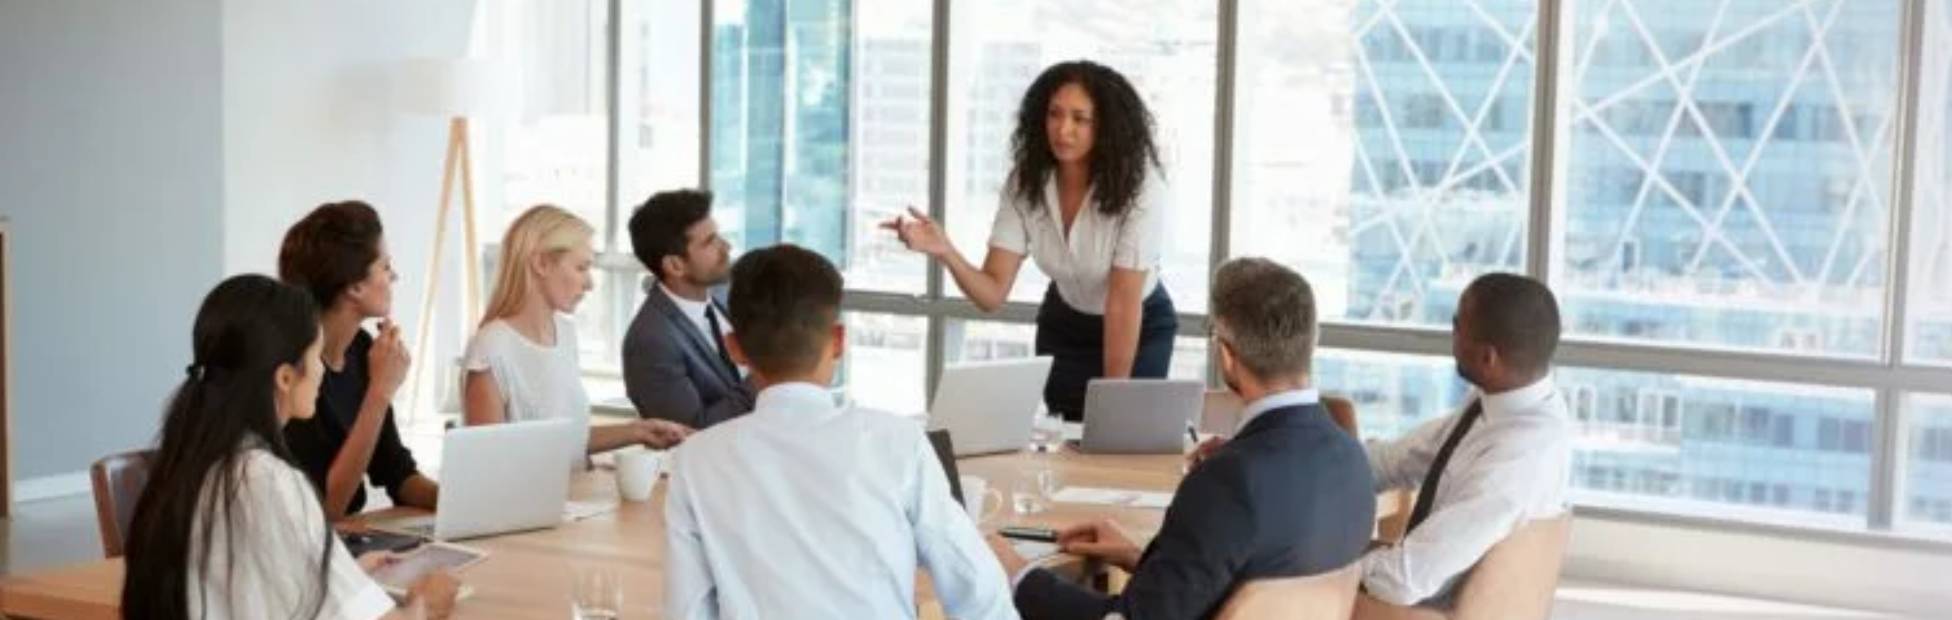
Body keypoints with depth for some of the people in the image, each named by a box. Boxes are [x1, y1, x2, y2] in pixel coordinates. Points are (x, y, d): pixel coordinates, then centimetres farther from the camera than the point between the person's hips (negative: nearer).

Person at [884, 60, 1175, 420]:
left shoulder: (1137, 185, -29)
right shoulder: (1025, 182, -19)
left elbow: (1123, 302, -29)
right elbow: (992, 295, -23)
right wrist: (944, 252, -42)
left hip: (1139, 329, -3)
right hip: (1064, 325, 3)